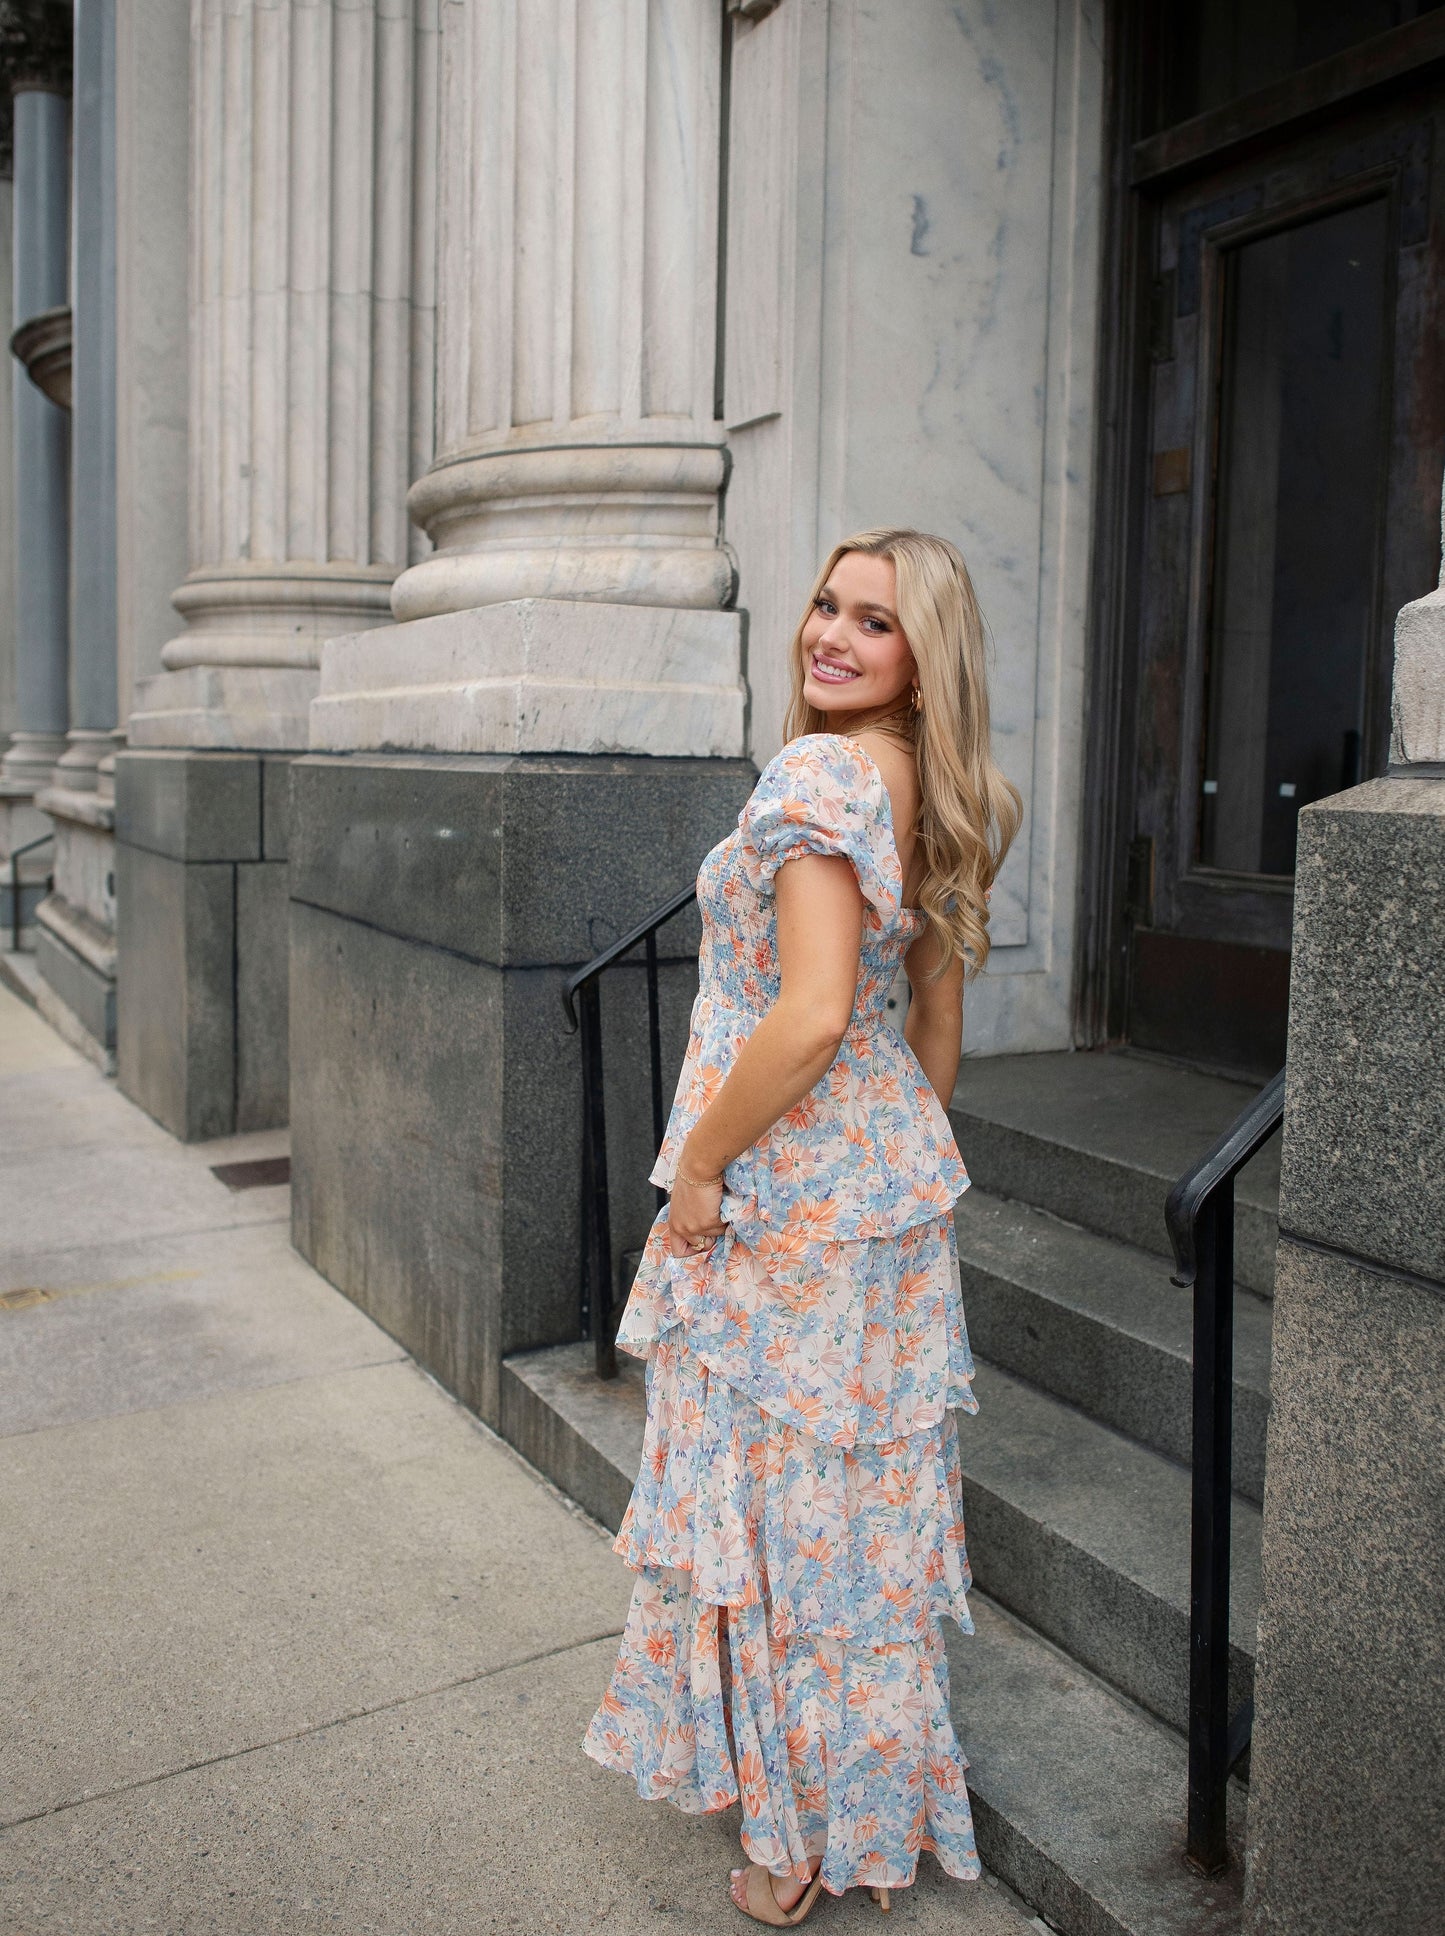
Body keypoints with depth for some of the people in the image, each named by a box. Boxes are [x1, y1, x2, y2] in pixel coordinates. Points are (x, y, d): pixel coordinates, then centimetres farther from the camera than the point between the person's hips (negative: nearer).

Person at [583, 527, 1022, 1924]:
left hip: (787, 1189, -9)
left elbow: (812, 1010, -27)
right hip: (890, 1177, 9)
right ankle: (876, 1782, 39)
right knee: (865, 1480, 20)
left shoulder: (819, 771, -19)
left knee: (775, 1485, 7)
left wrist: (698, 1166, -16)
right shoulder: (937, 795, 9)